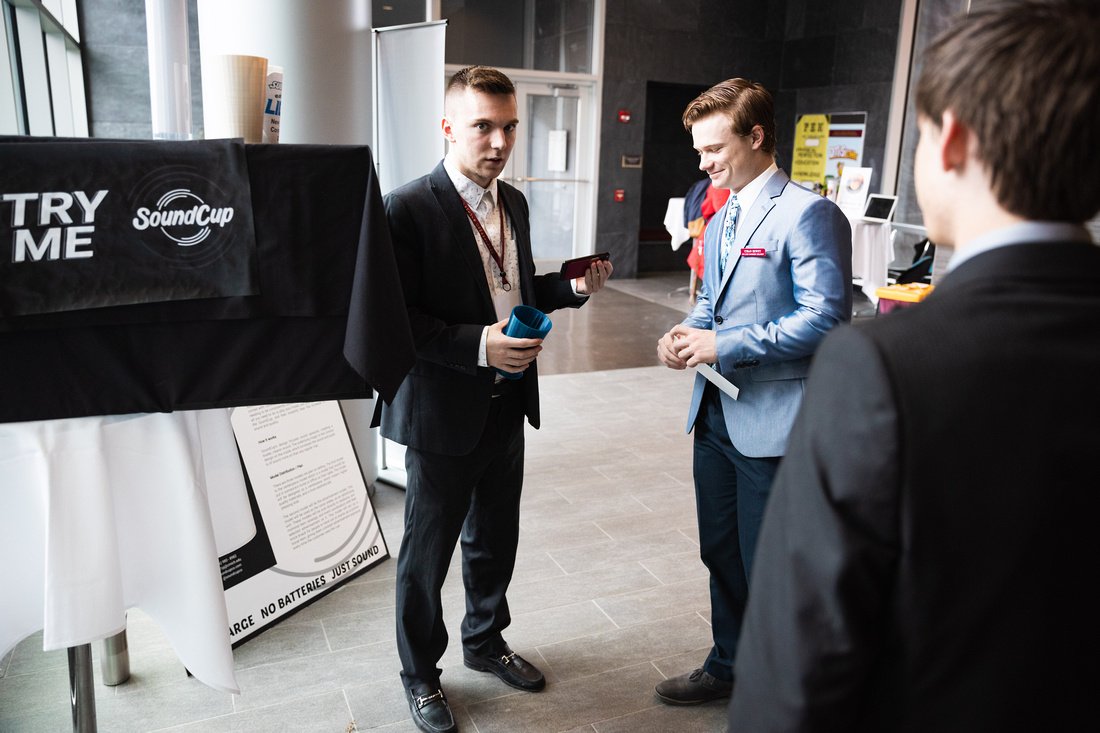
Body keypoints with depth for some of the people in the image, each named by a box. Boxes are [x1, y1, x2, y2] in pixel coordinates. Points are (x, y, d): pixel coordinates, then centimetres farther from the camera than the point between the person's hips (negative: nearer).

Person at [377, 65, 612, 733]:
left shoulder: (513, 202, 8)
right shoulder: (408, 209, -16)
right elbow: (397, 318, -19)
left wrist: (574, 288, 1)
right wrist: (477, 346, -29)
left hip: (508, 405, 7)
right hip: (444, 411, -7)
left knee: (496, 540, 22)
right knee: (428, 553, 11)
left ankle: (486, 641, 46)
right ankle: (421, 673, 33)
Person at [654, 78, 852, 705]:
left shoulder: (807, 213, -14)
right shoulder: (722, 215, 14)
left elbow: (825, 318, -21)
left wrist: (726, 345, -22)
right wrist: (687, 333, 0)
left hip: (771, 419, -8)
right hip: (717, 412, 9)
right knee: (722, 553, 20)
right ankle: (728, 667, 40)